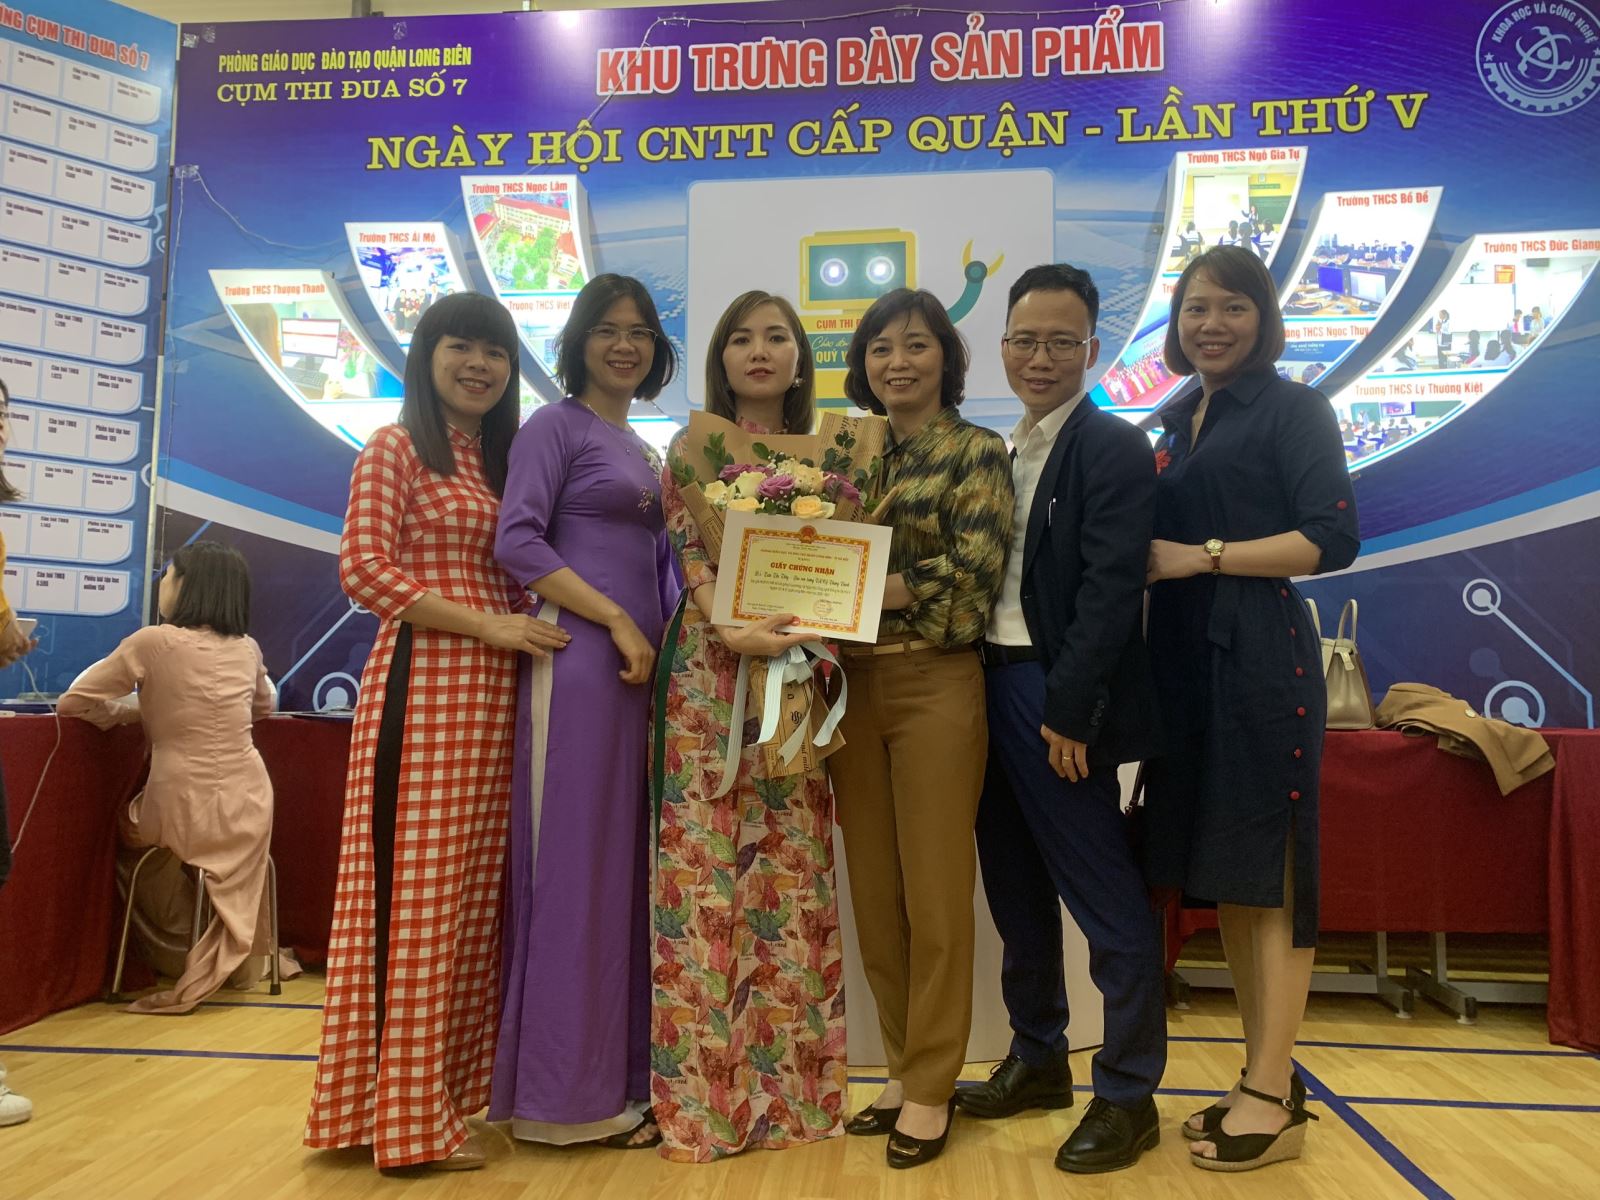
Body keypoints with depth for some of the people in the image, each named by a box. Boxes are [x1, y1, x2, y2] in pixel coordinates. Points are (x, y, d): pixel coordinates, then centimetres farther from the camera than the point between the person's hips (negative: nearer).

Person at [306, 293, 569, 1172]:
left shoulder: (501, 458, 21)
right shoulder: (396, 448, 1)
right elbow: (363, 568, -9)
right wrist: (486, 624, -13)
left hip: (494, 690, 7)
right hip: (422, 679, -7)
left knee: (473, 891, 8)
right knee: (416, 890, -4)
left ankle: (453, 1084, 20)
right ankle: (410, 1114, 6)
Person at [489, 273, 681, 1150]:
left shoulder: (641, 448, 22)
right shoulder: (557, 425, -1)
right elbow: (517, 540, -12)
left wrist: (658, 636, 6)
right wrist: (617, 621, -15)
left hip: (642, 663, 8)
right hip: (581, 657, -8)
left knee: (629, 862, 9)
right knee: (576, 861, -3)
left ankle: (623, 1073, 20)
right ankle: (568, 1091, 8)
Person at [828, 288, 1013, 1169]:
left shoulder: (976, 452, -1)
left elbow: (974, 570, -13)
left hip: (935, 685, -5)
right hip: (853, 686, 5)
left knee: (934, 891, 3)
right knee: (874, 890, 10)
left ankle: (932, 1086, 17)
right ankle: (903, 1068, 26)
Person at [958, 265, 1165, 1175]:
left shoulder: (1113, 449, -8)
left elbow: (1111, 591, -16)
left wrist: (1068, 713, -18)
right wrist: (982, 686, 6)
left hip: (1058, 700, -8)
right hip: (992, 687, 8)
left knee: (1107, 898, 1)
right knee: (1017, 892, 17)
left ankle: (1128, 1094, 15)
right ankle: (1039, 1059, 33)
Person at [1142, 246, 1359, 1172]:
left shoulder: (1294, 409, -1)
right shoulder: (1176, 423, 18)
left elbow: (1334, 538, -12)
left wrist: (1203, 557, -14)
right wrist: (1151, 558, 3)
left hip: (1261, 657, -7)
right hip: (1185, 660, 7)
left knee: (1267, 870, -3)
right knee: (1218, 873, 9)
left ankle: (1274, 1101, 7)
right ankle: (1268, 1077, 21)